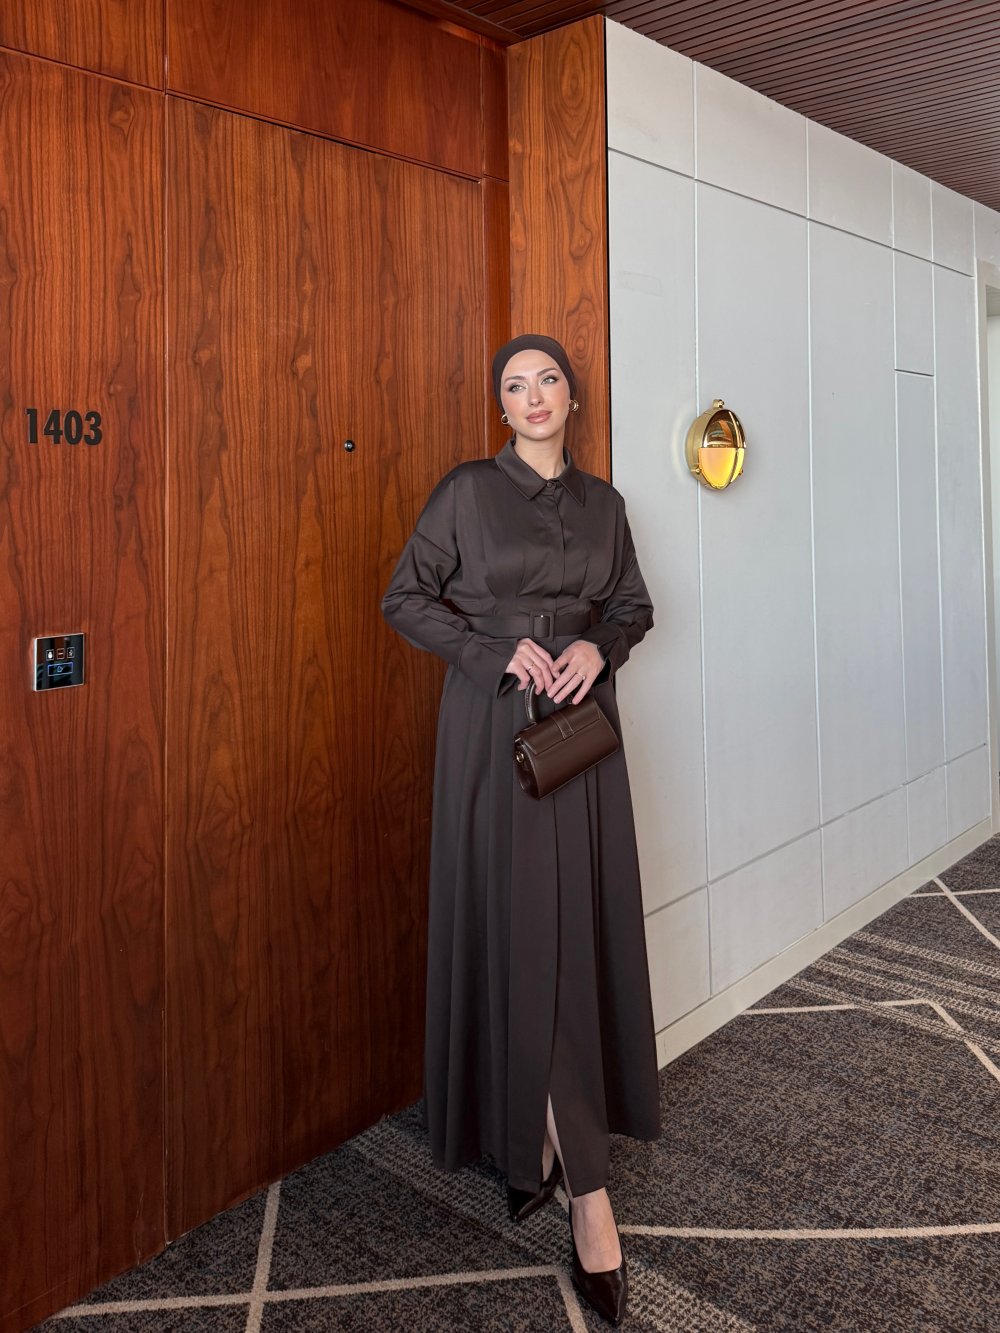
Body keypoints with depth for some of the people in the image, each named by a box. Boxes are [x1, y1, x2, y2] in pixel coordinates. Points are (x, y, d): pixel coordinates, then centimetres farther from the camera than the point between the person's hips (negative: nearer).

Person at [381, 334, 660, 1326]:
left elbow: (633, 605, 17)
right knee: (525, 932, -5)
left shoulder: (601, 501, 11)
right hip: (494, 726, -4)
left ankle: (543, 1136, 23)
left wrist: (599, 644, -5)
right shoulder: (467, 490, 0)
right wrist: (498, 650, -12)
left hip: (581, 723, 4)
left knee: (582, 927, 5)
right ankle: (586, 1187, 3)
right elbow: (405, 598, -1)